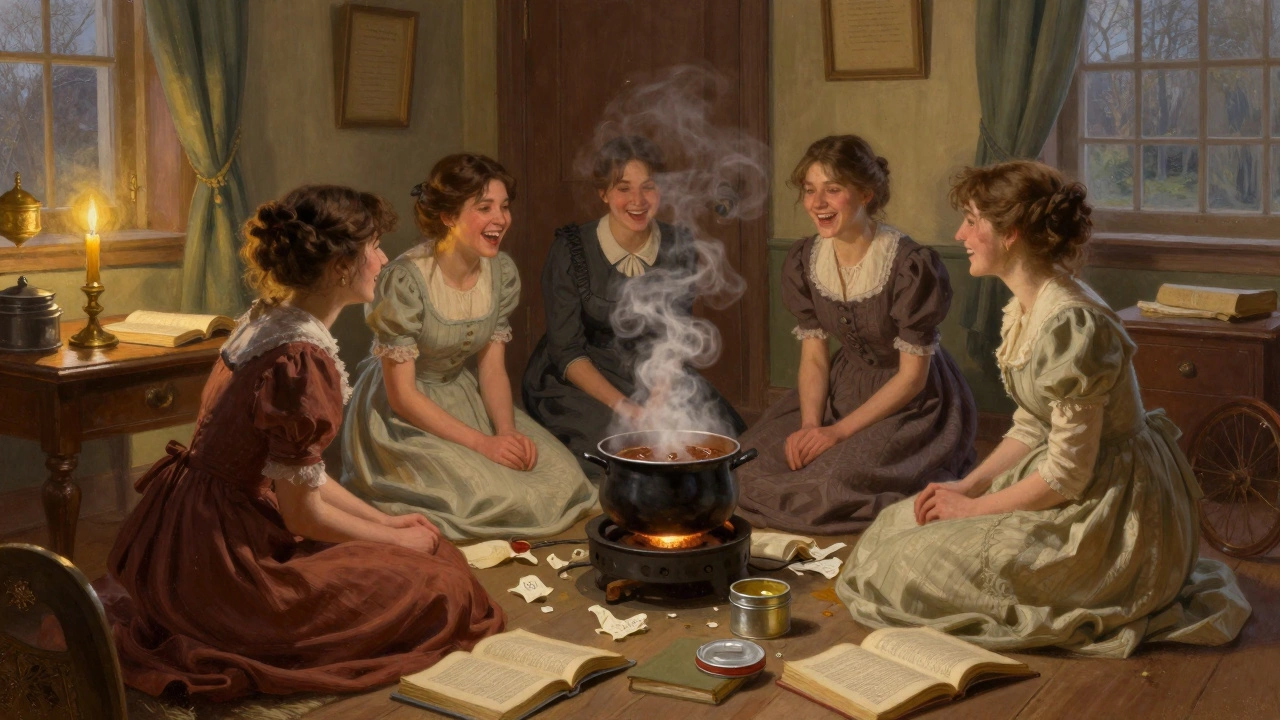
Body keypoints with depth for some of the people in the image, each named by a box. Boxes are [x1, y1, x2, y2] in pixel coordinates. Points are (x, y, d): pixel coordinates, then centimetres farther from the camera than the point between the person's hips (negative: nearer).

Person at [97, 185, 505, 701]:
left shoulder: (267, 318, 6)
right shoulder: (304, 361, -23)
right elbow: (302, 512, -16)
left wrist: (384, 521, 14)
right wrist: (399, 540, -1)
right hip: (224, 557, -10)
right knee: (440, 586, -6)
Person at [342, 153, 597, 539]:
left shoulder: (502, 272, -5)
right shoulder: (406, 279, -24)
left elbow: (492, 369, 2)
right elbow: (401, 394, -20)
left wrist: (508, 433, -17)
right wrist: (481, 442, -24)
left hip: (462, 399, 6)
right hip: (400, 419, -6)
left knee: (562, 475, -10)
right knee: (490, 495, -25)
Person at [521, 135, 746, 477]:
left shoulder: (679, 247, -3)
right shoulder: (570, 250, -13)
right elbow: (567, 351, -12)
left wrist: (661, 398, -18)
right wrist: (624, 407, -25)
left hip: (655, 377, 4)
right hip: (578, 381, -3)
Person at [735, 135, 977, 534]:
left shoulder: (910, 265, -23)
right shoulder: (803, 261, -4)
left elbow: (912, 377, -17)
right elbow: (813, 357, 2)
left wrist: (840, 431, -20)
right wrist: (810, 425, -16)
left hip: (915, 403, -6)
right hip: (845, 386, 6)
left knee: (836, 482, -28)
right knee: (748, 466, -10)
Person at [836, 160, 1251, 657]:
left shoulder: (1070, 324, -26)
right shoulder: (1026, 308, 6)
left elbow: (1067, 475, -23)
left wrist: (974, 508, -11)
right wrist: (967, 486, 1)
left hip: (1114, 516, -10)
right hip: (1083, 491, 10)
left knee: (908, 565, -12)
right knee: (899, 523, 11)